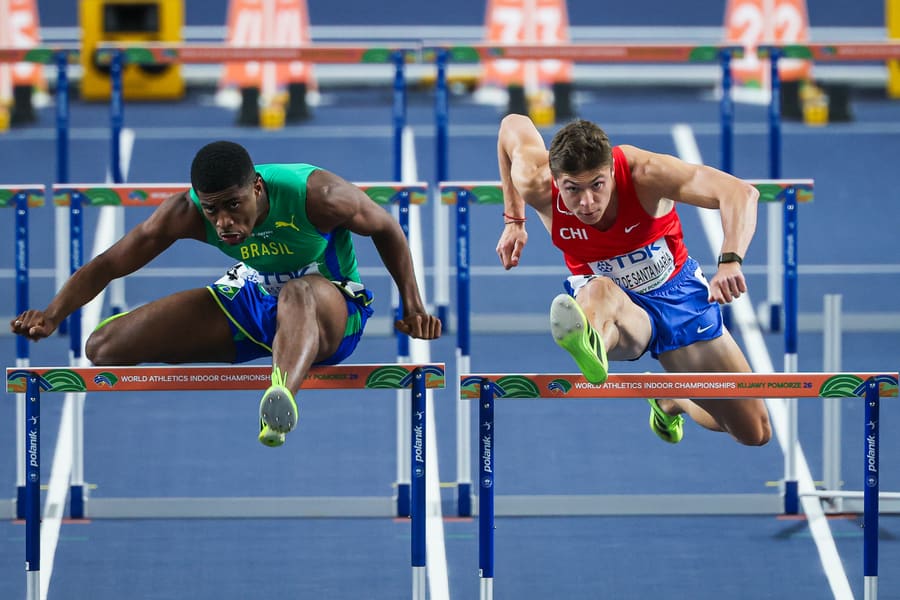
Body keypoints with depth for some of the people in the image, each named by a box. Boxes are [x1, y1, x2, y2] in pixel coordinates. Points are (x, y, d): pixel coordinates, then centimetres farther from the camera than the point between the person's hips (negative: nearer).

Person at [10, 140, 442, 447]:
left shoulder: (316, 195, -28)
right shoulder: (186, 213, -19)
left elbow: (386, 228, -9)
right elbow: (108, 264, -13)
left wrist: (413, 308, -8)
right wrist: (52, 316, -26)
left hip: (333, 311, -5)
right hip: (250, 298, 5)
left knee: (298, 295, -50)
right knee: (103, 347, -6)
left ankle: (284, 393, -76)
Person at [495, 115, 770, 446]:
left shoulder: (643, 173, -31)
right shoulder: (538, 185, -24)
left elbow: (742, 194, -37)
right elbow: (514, 124, -1)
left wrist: (730, 260, -56)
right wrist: (514, 221, 6)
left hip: (677, 293, 1)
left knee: (755, 434, 2)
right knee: (600, 292, -43)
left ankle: (670, 400, 31)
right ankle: (589, 343, -80)